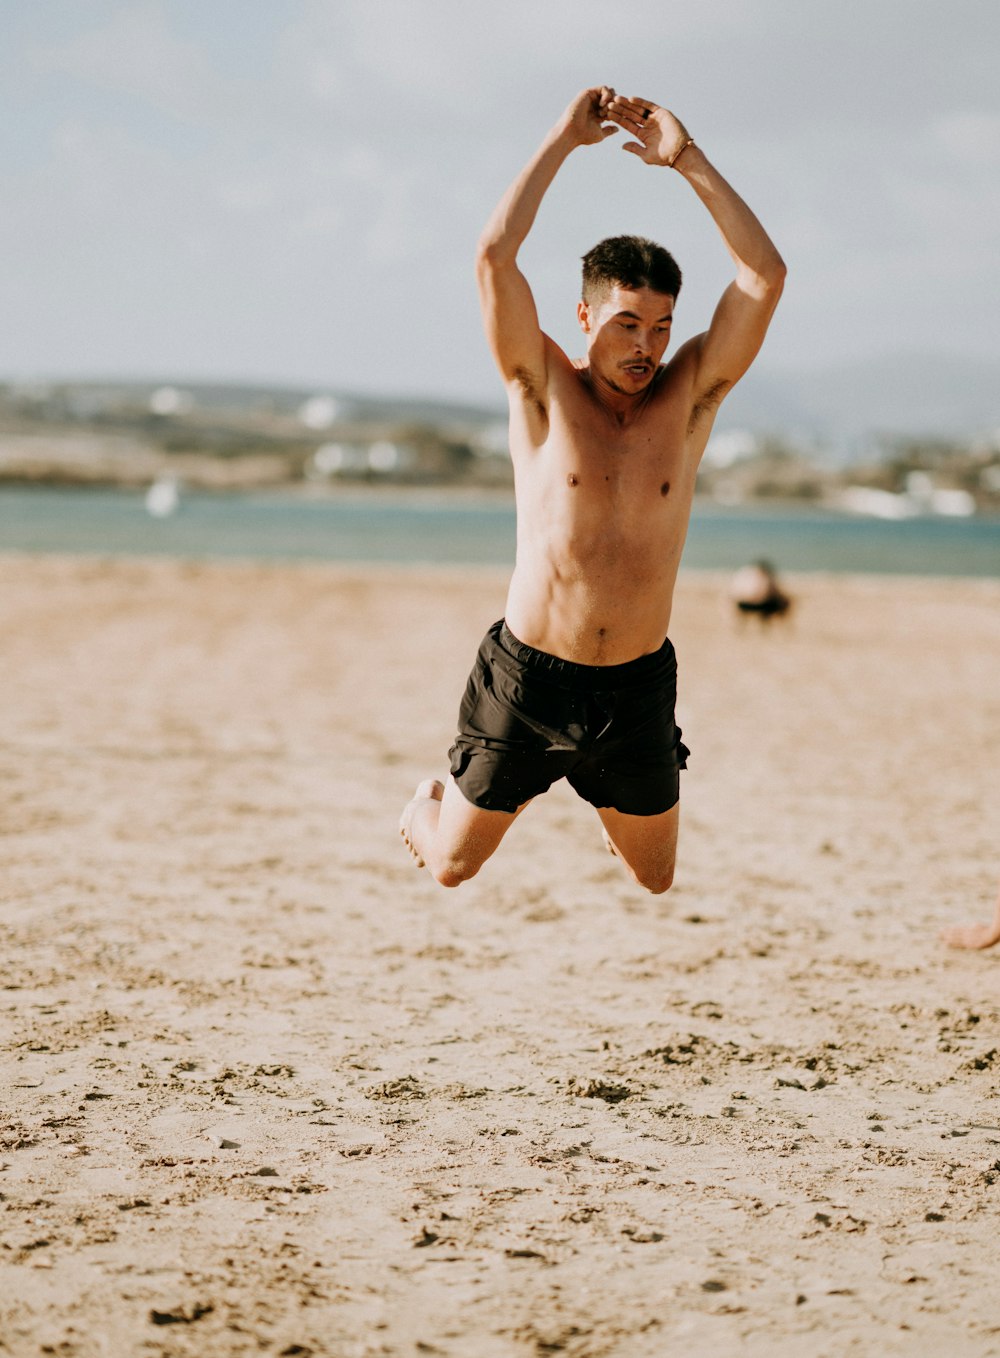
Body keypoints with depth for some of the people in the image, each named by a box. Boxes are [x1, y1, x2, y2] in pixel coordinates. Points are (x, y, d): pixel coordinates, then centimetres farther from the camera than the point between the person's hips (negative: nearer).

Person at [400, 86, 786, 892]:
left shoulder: (690, 395, -3)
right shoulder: (544, 391, -7)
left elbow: (764, 275, -13)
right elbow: (495, 256, -19)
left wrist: (686, 159, -13)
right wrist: (564, 139, -14)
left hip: (639, 686, 2)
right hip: (528, 675, -2)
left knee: (655, 884, 17)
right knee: (452, 868, 12)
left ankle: (607, 804, 51)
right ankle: (429, 803, 48)